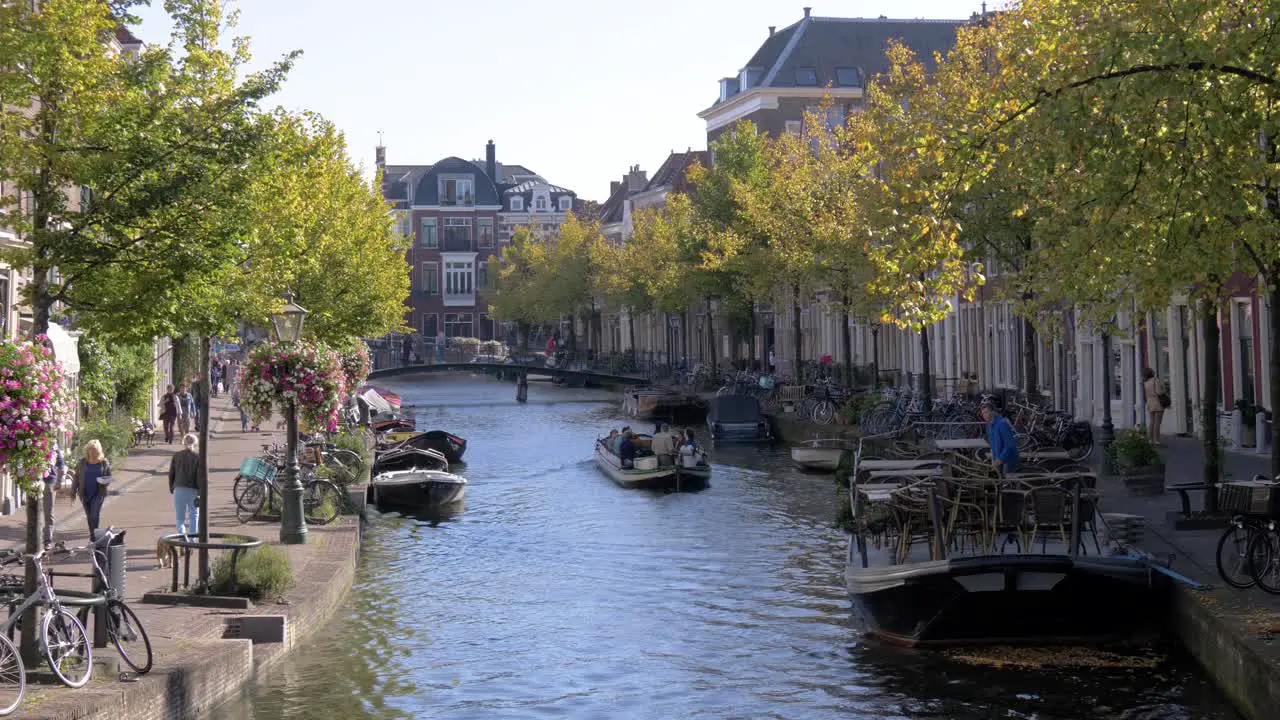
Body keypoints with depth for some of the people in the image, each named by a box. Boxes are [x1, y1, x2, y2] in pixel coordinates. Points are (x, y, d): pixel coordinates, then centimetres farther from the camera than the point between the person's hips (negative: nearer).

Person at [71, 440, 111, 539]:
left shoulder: (104, 462, 1)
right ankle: (92, 534, 25)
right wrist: (73, 492, 5)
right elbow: (76, 477, 8)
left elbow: (109, 477, 9)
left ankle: (94, 535, -13)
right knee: (89, 516, 11)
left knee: (95, 515, -13)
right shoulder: (83, 462, 4)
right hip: (85, 493, 3)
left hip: (98, 493, -3)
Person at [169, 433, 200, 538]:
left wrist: (171, 489, 16)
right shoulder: (198, 456, -5)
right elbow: (200, 476, -9)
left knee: (180, 518, 7)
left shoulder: (176, 455, 3)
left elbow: (171, 474, 6)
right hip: (193, 491, -1)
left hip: (179, 490, 1)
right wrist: (200, 493, -6)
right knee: (194, 516, 13)